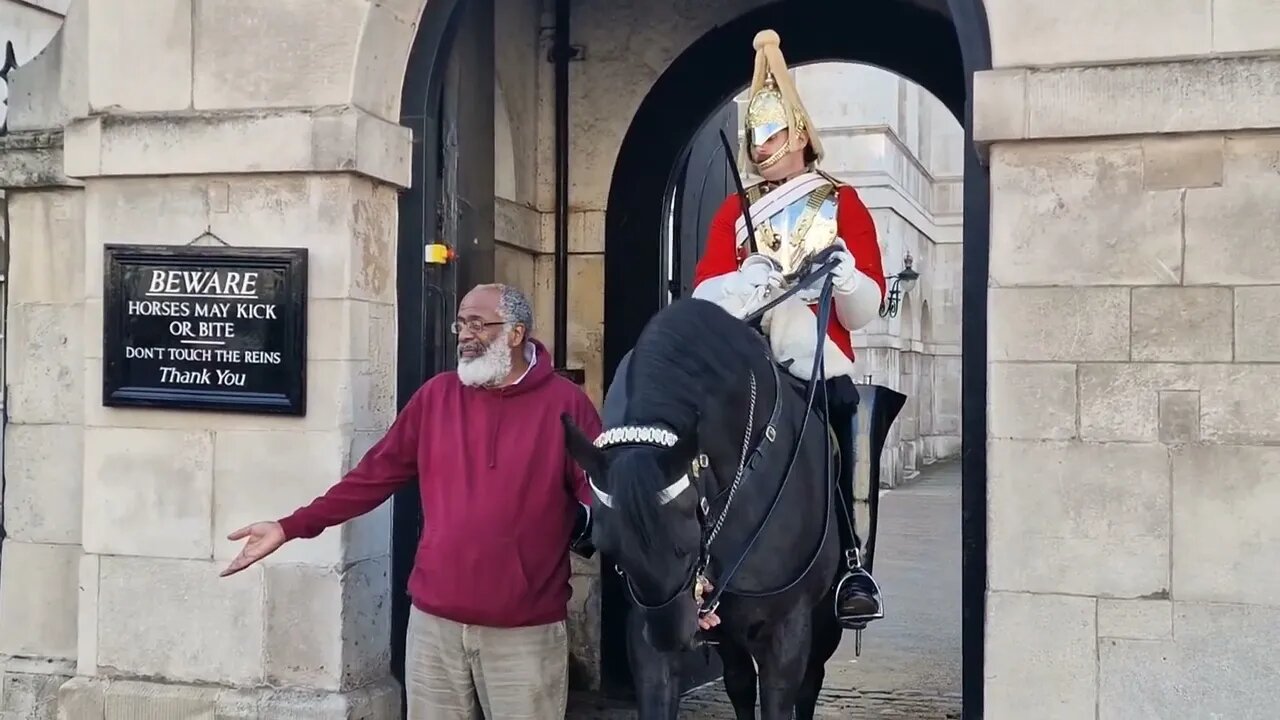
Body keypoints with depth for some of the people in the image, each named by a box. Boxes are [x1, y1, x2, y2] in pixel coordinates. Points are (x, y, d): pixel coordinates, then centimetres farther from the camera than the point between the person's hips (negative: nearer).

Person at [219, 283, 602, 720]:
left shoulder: (564, 403, -3)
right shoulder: (437, 395, 7)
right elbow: (374, 475, 8)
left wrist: (588, 524, -26)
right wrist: (291, 527, 3)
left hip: (525, 629, -3)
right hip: (434, 620, 3)